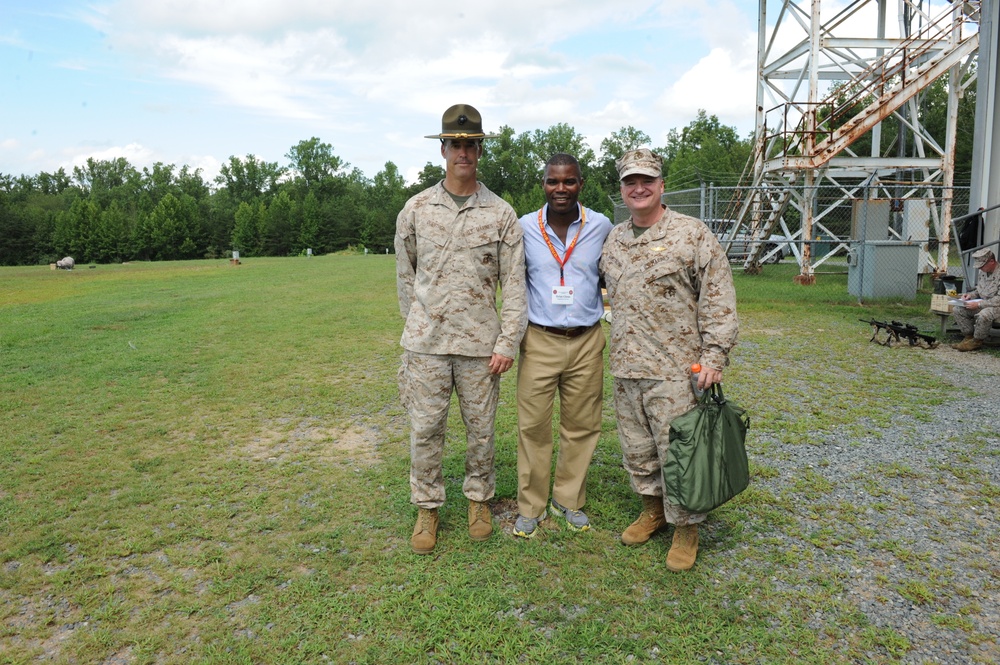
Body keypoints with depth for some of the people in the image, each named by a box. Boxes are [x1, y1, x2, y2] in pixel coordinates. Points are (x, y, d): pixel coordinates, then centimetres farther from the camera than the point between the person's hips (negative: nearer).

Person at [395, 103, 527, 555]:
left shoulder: (501, 214, 1)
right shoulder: (416, 209, 4)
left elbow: (514, 284, 0)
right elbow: (404, 274, 13)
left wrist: (507, 342, -5)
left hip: (481, 343, 0)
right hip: (426, 342, 1)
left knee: (481, 428, 10)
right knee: (425, 429, 6)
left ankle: (479, 499, 32)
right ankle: (427, 507, 24)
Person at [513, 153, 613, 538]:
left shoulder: (601, 226, -1)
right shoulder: (525, 227, -2)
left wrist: (610, 307, 5)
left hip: (587, 341, 1)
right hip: (539, 340, -1)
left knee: (581, 426, 9)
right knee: (533, 426, 2)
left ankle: (568, 500, 26)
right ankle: (530, 507, 17)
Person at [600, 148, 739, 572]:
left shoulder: (692, 234, -5)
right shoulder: (614, 239, 12)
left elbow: (718, 299, -7)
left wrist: (714, 355, -13)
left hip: (674, 368, -5)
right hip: (625, 368, 6)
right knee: (636, 447, 15)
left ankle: (686, 528, 19)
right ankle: (652, 508, 35)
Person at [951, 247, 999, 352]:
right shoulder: (982, 272, 8)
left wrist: (978, 304, -25)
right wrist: (970, 295, 1)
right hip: (983, 304, 9)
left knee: (983, 315, -38)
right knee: (957, 309, -6)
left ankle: (977, 341, -17)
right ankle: (969, 336, -2)